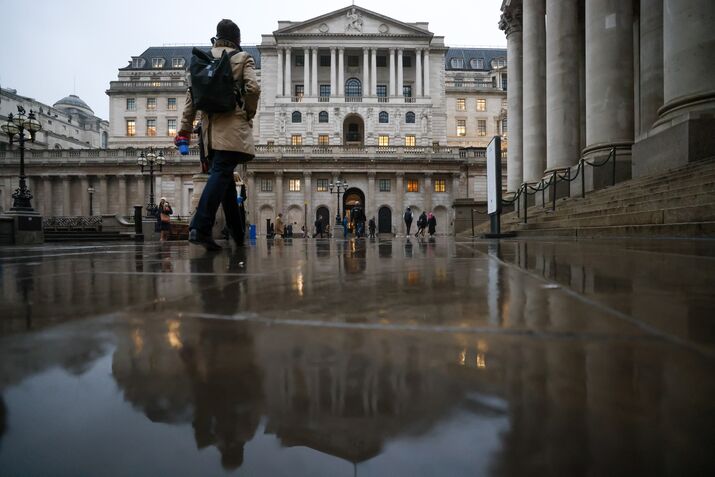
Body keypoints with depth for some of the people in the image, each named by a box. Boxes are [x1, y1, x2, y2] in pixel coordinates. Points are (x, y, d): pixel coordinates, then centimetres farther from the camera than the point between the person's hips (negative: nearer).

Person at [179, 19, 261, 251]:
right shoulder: (243, 58, 5)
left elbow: (192, 92, 11)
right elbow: (253, 88, -10)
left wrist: (186, 125, 12)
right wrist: (249, 114, 6)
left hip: (210, 127, 5)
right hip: (232, 125, -5)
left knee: (223, 174, 13)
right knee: (221, 173, -12)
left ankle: (236, 231, 19)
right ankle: (200, 227, -26)